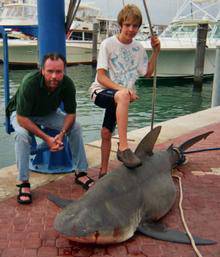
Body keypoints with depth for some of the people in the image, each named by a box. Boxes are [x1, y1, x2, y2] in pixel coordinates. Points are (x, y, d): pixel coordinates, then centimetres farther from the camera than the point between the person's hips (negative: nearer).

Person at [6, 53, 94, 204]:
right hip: (22, 114, -4)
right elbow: (22, 118, -34)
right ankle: (24, 183, -24)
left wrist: (62, 133, -31)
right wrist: (46, 138, -38)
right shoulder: (30, 83, -36)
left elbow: (71, 113, -13)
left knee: (75, 127, -14)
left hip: (49, 113, 4)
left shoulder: (67, 84, -24)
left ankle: (81, 173, -4)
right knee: (22, 134, -35)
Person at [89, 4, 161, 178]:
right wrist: (122, 89, -29)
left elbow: (147, 73, 16)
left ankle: (104, 172, 21)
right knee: (123, 96, -38)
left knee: (106, 133, 4)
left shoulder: (138, 48, 6)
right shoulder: (108, 44, -9)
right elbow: (101, 77, -15)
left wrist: (156, 52, 6)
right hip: (101, 91, -5)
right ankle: (123, 148, -42)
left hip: (122, 96, 5)